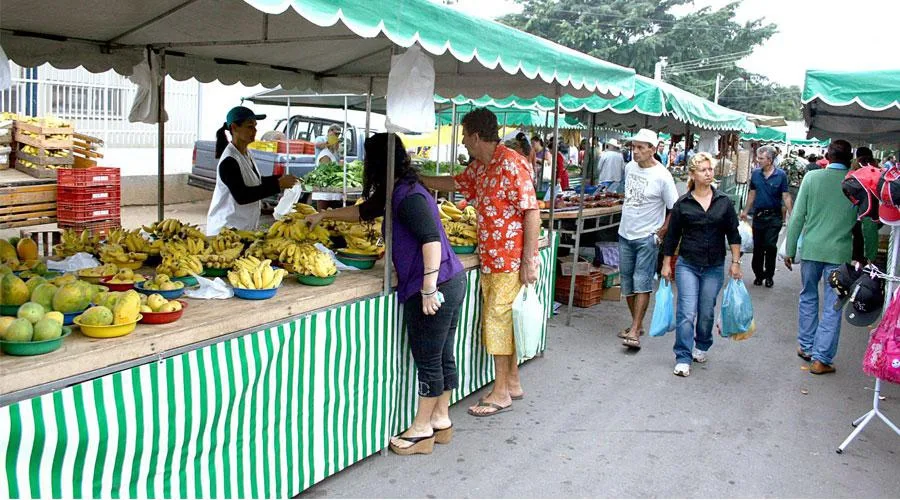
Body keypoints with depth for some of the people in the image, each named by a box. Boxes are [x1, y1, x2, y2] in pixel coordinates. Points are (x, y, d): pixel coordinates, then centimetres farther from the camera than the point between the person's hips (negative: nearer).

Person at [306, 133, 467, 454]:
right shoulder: (398, 192, 15)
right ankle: (441, 419, 29)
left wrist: (429, 289, -26)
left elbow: (431, 238, -26)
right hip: (451, 282, 10)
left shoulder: (408, 196, -17)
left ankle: (422, 429, 16)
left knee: (428, 361, 3)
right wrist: (324, 215, 36)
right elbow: (364, 211, 31)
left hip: (435, 287, -10)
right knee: (443, 356, 17)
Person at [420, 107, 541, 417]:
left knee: (497, 319, -4)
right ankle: (512, 383, 25)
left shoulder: (511, 164, -16)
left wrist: (528, 261, -21)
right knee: (501, 320, 13)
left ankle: (501, 393, 6)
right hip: (491, 260, 9)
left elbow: (532, 212, -19)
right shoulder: (479, 167, 11)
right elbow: (455, 183, 30)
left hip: (511, 259, -8)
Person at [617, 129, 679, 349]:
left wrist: (660, 234, -10)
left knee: (642, 283, -9)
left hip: (647, 238, -7)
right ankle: (637, 324, 24)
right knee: (627, 283, 11)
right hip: (625, 234, 7)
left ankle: (634, 331, -10)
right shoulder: (629, 167, 4)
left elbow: (675, 210, -10)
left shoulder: (662, 176, -15)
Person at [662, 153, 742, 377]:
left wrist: (735, 261, 2)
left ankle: (702, 346, 36)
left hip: (714, 268, 2)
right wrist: (666, 264, 5)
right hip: (687, 265, -2)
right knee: (687, 313, -9)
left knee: (706, 312, 11)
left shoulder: (724, 202, 3)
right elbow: (672, 236, 4)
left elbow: (733, 234, 7)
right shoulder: (682, 204, -1)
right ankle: (683, 359, -3)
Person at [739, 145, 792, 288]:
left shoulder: (781, 175, -7)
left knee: (770, 246, -3)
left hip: (774, 216, -3)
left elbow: (786, 196, -6)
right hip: (758, 214, 3)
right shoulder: (755, 174, 3)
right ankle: (758, 274, 20)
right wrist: (745, 211, 13)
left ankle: (769, 275, 11)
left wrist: (791, 215, -11)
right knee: (757, 247, 8)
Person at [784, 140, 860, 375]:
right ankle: (821, 358, 6)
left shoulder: (812, 177, -4)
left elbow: (797, 217, -4)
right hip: (840, 252, -1)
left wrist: (789, 250, 3)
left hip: (811, 249, 1)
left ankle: (806, 346, 27)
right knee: (832, 307, 5)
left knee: (808, 297, 19)